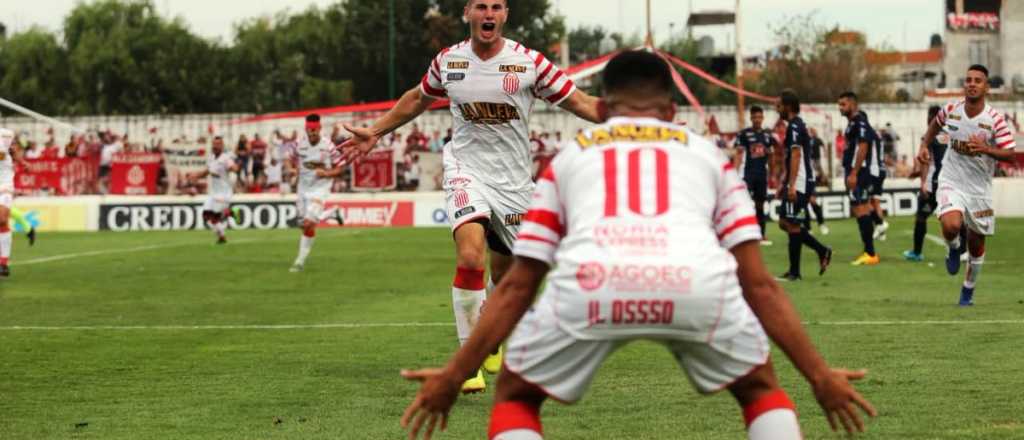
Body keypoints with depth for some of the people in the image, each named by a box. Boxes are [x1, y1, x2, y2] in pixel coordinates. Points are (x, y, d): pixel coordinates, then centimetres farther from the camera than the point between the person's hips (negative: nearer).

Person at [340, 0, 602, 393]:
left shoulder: (529, 62, -8)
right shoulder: (448, 61, 0)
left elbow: (581, 103, -4)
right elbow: (418, 98, 19)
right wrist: (375, 133, 21)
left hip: (514, 181, 1)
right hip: (467, 172, -1)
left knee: (504, 273, 12)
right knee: (470, 256, -25)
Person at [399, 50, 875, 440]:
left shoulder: (571, 155, 35)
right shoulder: (706, 153, 35)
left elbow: (517, 285, 31)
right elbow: (758, 284, 27)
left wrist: (453, 376, 37)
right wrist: (820, 376, 32)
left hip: (589, 281, -1)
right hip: (698, 281, 1)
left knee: (515, 396, 28)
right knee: (760, 388, 31)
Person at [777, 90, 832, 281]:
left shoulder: (794, 126, -13)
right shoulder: (797, 125, 18)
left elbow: (796, 156, -21)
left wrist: (791, 185, -25)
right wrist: (784, 183, 25)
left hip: (799, 184, -10)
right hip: (795, 184, 10)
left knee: (792, 225, -5)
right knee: (785, 223, 12)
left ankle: (794, 272, 0)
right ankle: (822, 251, 13)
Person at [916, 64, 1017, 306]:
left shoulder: (995, 118, -14)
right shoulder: (951, 109, -7)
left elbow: (1010, 155, -15)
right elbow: (936, 123, 17)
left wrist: (986, 149, -31)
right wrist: (924, 146, 4)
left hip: (979, 188, 0)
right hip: (951, 182, 0)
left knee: (976, 244, 10)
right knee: (951, 225, -29)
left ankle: (968, 290, 34)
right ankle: (954, 248, 9)